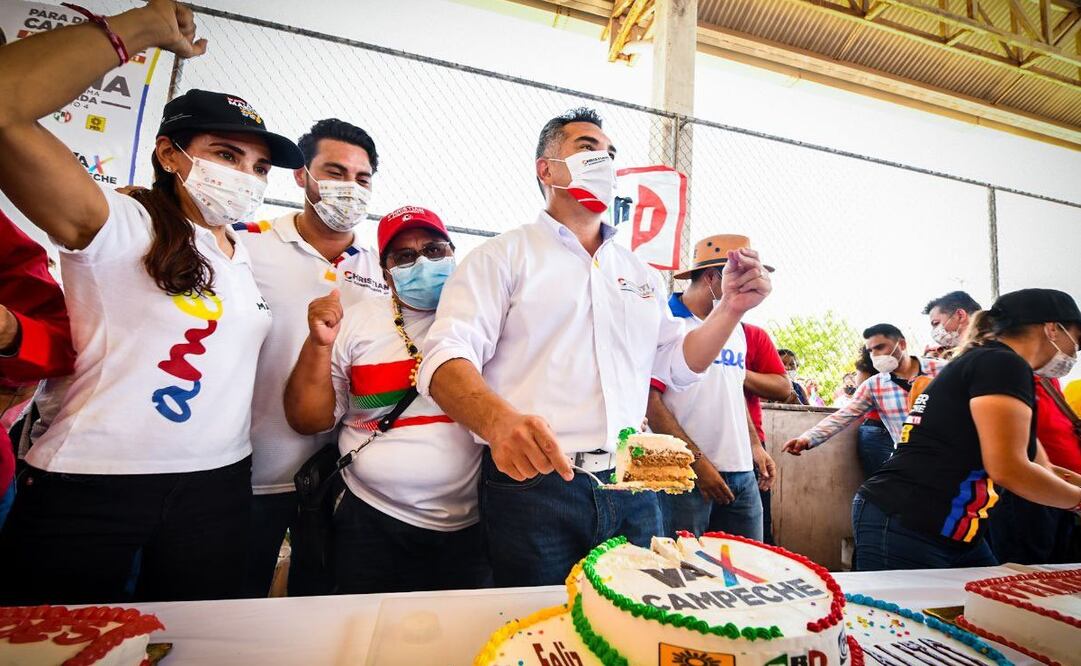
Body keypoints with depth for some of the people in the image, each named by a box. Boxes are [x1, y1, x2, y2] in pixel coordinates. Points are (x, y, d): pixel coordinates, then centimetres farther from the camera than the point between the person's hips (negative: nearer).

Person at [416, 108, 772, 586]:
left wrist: (729, 309, 6)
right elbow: (448, 357, -13)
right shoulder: (505, 256, 0)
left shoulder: (640, 272, 17)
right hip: (533, 481, -4)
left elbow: (677, 366, 21)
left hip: (632, 492, 5)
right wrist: (499, 421, -33)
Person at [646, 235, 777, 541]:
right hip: (686, 473, -7)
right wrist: (698, 461, -15)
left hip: (742, 473, 7)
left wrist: (755, 446, 11)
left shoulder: (736, 330, 17)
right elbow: (649, 401, -14)